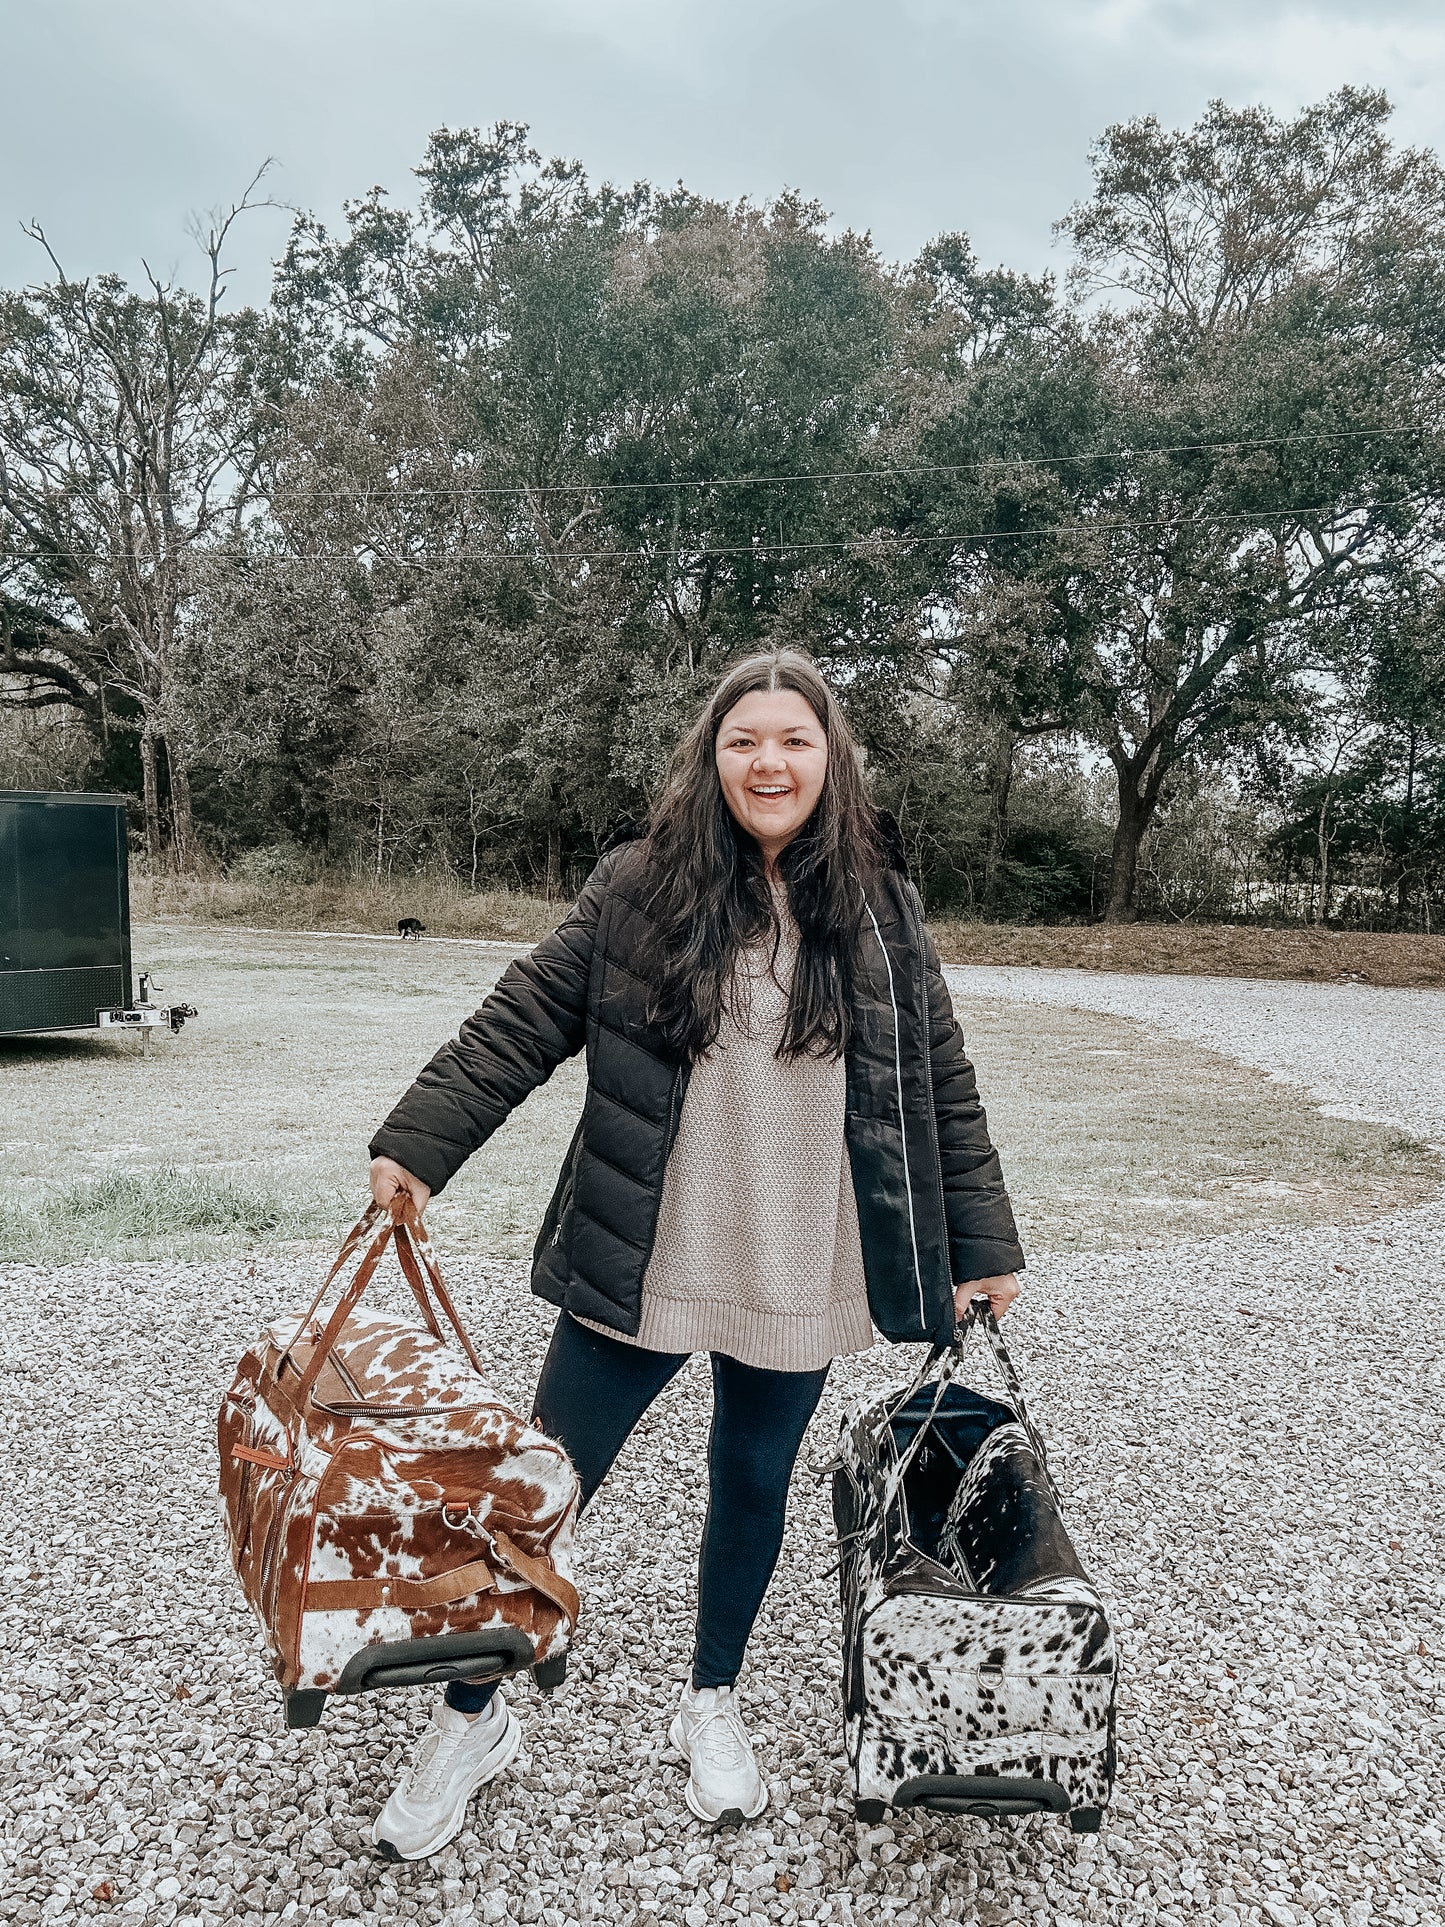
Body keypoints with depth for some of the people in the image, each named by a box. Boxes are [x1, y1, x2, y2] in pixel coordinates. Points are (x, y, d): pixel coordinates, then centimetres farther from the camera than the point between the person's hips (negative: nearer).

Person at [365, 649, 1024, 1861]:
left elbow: (941, 1090, 5)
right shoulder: (637, 888, -5)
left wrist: (980, 1246, 6)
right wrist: (417, 1147, -11)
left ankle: (713, 1704, 45)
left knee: (754, 1486, 19)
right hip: (640, 1265, -1)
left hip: (798, 1280, 2)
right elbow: (522, 1024, -4)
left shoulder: (881, 915, 0)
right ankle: (472, 1721, 33)